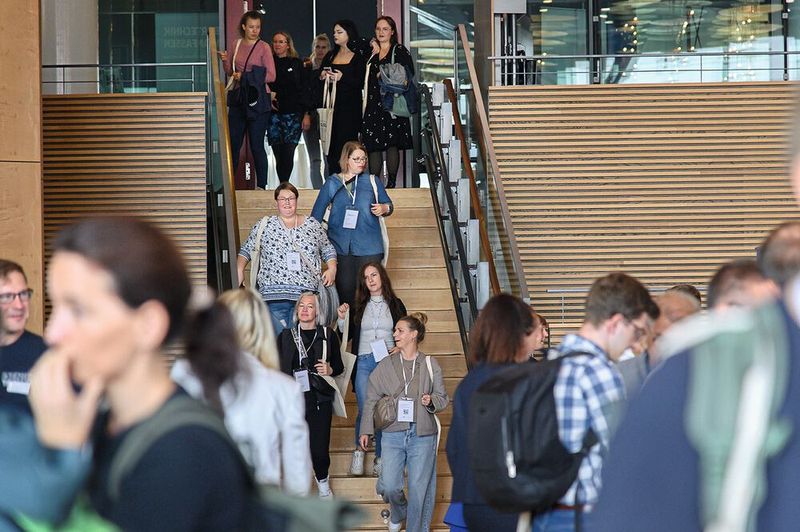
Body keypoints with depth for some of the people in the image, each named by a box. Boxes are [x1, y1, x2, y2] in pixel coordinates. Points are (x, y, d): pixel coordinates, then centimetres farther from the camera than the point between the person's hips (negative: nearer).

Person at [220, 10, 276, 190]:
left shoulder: (263, 47, -4)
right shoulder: (235, 45, 10)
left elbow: (271, 75, -9)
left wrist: (245, 77, -14)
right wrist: (225, 61, -2)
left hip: (258, 100, -5)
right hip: (238, 99, 5)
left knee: (257, 145, -2)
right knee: (233, 143, 5)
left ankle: (261, 185, 5)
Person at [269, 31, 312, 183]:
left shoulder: (296, 63, 7)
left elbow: (304, 89, 5)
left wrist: (307, 114, -1)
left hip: (293, 113, -1)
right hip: (274, 113, 2)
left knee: (288, 154, -11)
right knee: (278, 154, -1)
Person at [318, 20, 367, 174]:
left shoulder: (358, 57, 1)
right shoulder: (330, 56, 17)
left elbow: (362, 83, -8)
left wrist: (343, 78, -19)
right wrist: (322, 76, -4)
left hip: (349, 108, -5)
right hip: (331, 106, 5)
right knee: (331, 147, 1)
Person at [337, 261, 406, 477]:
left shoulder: (395, 304, 9)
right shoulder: (359, 305, 10)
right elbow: (347, 335, 13)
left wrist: (399, 348, -4)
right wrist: (342, 319, -4)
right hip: (364, 362, 0)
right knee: (365, 410, -10)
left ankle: (380, 458, 6)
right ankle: (359, 451, 8)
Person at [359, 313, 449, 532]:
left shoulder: (430, 364, 3)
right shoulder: (386, 365, 5)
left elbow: (443, 398, 9)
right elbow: (372, 399, 8)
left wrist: (431, 401, -13)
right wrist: (366, 431, 5)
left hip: (422, 434, -1)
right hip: (393, 433, 1)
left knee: (419, 487, 1)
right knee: (389, 485, -4)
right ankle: (398, 514, 28)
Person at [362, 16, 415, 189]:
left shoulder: (400, 51, 4)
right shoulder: (371, 52, 18)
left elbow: (409, 73, -5)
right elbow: (362, 77, 14)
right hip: (373, 103, 4)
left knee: (392, 143, -7)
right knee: (373, 145, 0)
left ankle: (391, 183, -3)